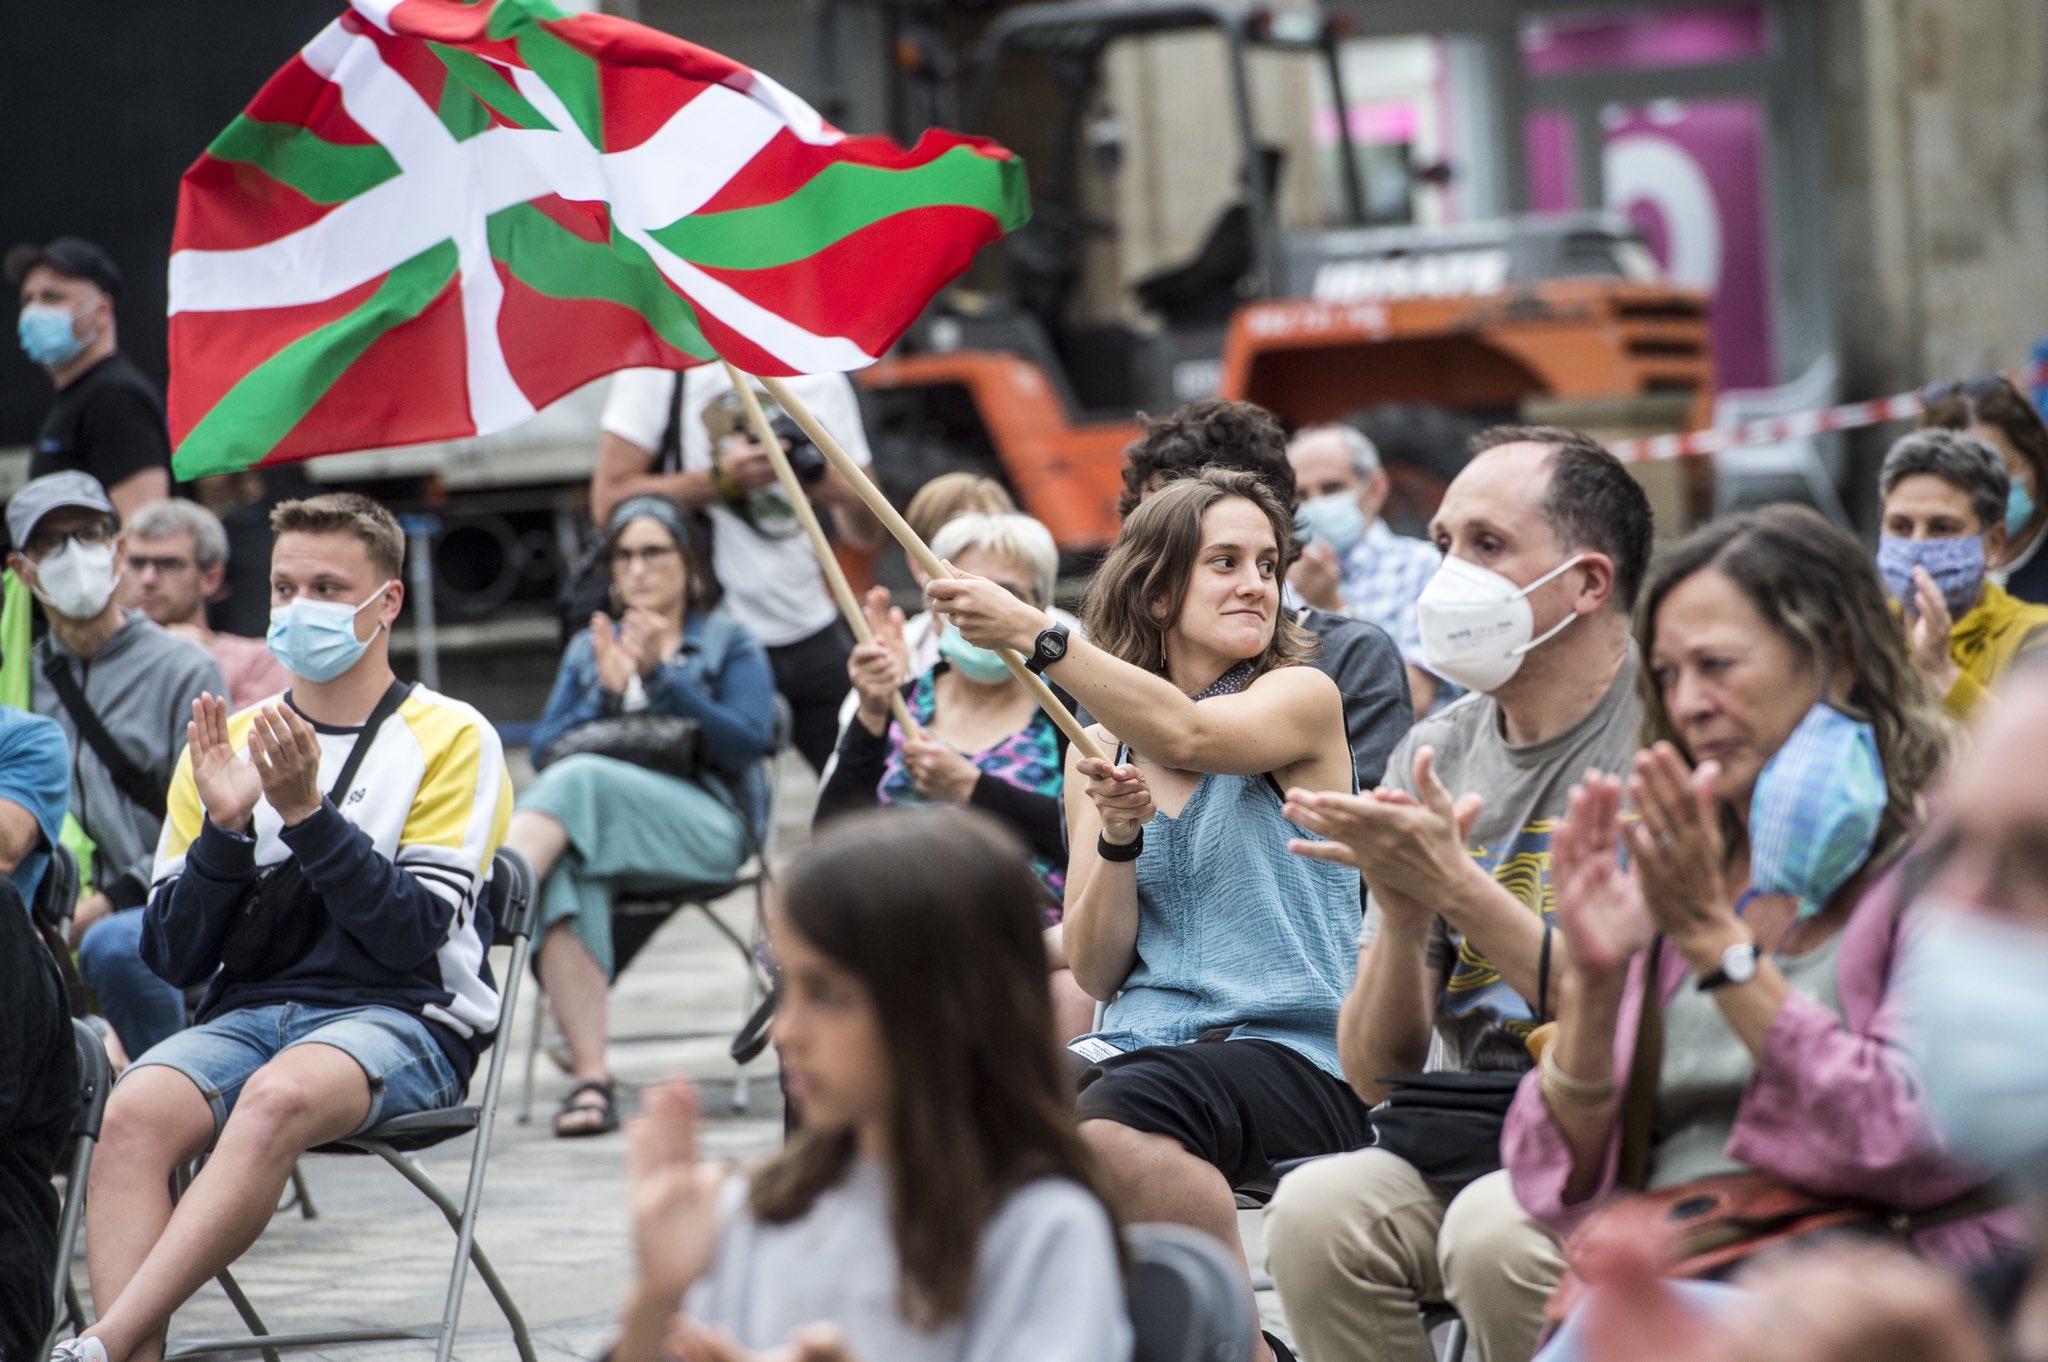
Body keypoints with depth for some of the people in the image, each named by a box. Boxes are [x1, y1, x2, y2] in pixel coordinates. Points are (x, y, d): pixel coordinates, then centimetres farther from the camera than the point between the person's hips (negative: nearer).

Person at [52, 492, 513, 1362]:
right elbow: (172, 958, 11)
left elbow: (415, 937, -6)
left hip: (401, 1018, -4)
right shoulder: (227, 745, 18)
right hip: (248, 1010, 4)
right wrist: (225, 828, -5)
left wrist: (307, 813, -14)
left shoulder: (450, 738, 6)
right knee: (135, 1111, -31)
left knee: (279, 1095, -38)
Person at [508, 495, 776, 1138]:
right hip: (597, 822, 3)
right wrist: (607, 693, -2)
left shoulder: (729, 641, 15)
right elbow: (545, 750, 14)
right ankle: (590, 1079, -42)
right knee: (565, 869, -36)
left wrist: (661, 676, -8)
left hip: (707, 825, -3)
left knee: (580, 779, -34)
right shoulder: (589, 648, 25)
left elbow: (748, 743, -2)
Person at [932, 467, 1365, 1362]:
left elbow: (1189, 736, -21)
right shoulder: (1097, 752, 16)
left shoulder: (1302, 699, 4)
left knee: (1112, 1123, -36)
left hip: (1291, 1052, -4)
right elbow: (1096, 972, 11)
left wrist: (1035, 636, -29)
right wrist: (1118, 838, -6)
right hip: (1137, 1044, 4)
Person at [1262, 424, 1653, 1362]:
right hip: (1464, 1145, 5)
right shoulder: (1437, 753, 11)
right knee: (1316, 1208, -25)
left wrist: (1456, 885, -20)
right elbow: (1375, 1074, 8)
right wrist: (1401, 915, -12)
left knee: (1496, 1232, -34)